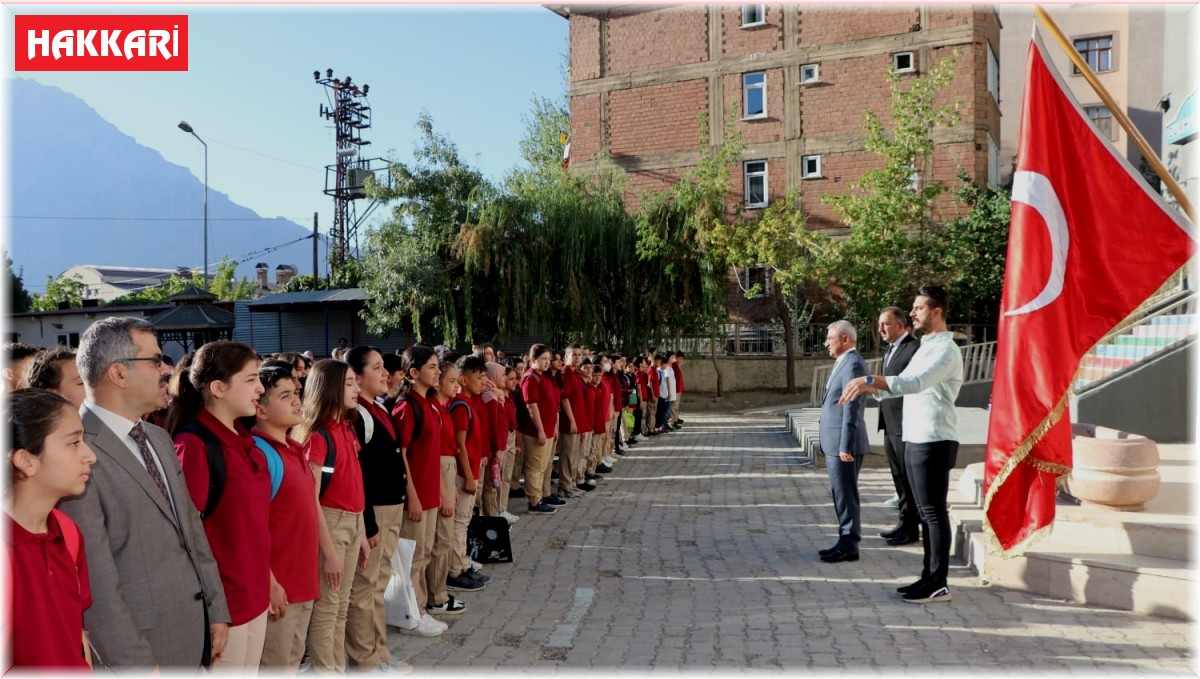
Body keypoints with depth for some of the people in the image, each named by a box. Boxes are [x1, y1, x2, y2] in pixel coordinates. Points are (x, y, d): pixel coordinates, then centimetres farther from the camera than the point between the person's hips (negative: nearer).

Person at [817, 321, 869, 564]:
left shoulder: (853, 364, -15)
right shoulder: (844, 362, 16)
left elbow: (852, 407, -20)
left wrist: (845, 446, -21)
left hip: (843, 443, -10)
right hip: (835, 443, 10)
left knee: (846, 496, -2)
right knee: (841, 495, 14)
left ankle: (849, 545, 5)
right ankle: (846, 541, 22)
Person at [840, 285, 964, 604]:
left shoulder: (945, 349, -13)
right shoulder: (926, 347, 19)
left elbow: (915, 382, -29)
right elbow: (903, 385, 20)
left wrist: (870, 380, -34)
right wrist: (870, 388, 5)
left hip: (934, 442, -10)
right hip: (916, 440, 10)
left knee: (934, 512, -5)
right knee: (926, 512, 13)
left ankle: (938, 584, 2)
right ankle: (929, 577, 21)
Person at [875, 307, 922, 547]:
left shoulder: (914, 348, -15)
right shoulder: (890, 350, 16)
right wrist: (884, 422, 17)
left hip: (905, 426, -9)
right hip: (891, 426, 9)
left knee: (908, 478, 1)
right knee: (899, 478, 16)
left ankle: (910, 527, 11)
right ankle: (904, 521, 26)